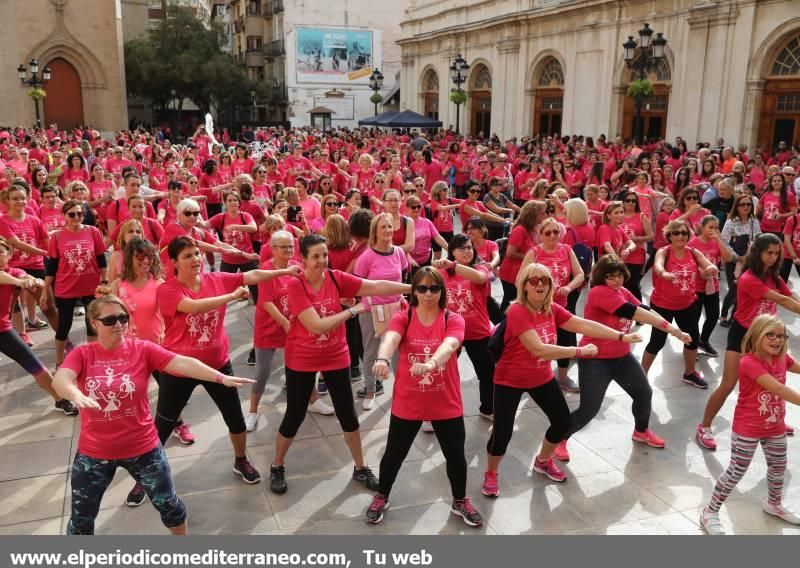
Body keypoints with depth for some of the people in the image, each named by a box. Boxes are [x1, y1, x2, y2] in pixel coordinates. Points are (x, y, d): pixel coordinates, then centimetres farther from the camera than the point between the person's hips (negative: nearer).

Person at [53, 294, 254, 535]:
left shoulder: (142, 349, -10)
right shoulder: (82, 355, -8)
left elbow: (182, 363, -23)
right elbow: (60, 379, -26)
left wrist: (221, 377, -36)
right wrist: (76, 395, -49)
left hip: (142, 448, 0)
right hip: (94, 452, 0)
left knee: (168, 504, 15)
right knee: (81, 518, 15)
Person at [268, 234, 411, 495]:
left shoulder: (336, 278, -8)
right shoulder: (295, 286, -20)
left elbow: (376, 286, -15)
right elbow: (318, 326, -28)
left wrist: (413, 288, -23)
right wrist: (353, 310, -22)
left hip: (336, 357, 4)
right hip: (302, 360, -3)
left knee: (348, 414, 12)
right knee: (294, 416, 9)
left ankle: (360, 468, 30)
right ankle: (277, 467, 32)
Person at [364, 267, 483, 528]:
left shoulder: (453, 320, -9)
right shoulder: (402, 317, -8)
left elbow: (449, 345, -31)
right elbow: (390, 338, -30)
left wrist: (432, 363, -52)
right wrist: (382, 359, -53)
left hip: (446, 404, 0)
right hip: (407, 403, 0)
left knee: (455, 455, 13)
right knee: (394, 454, 14)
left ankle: (461, 502, 40)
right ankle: (381, 497, 40)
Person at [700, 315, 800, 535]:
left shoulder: (782, 358, -3)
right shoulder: (749, 362, -28)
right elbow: (778, 388, -36)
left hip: (775, 427, 7)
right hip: (747, 429, -7)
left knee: (778, 467, 24)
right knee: (736, 471, 0)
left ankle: (774, 504, 51)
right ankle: (710, 512, 14)